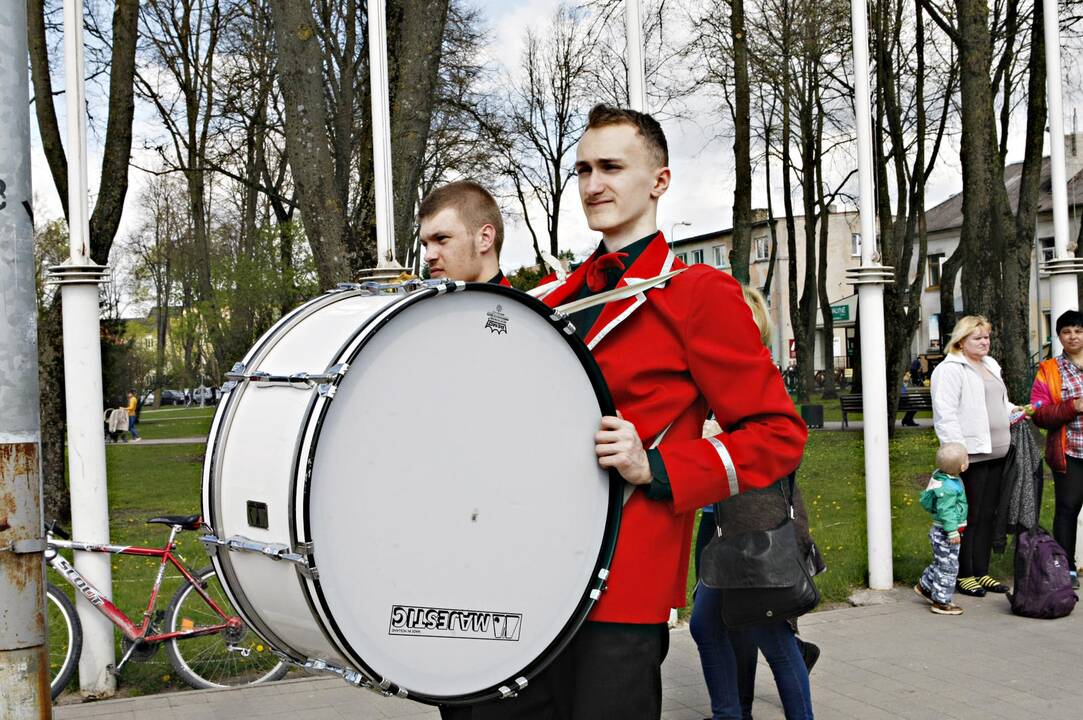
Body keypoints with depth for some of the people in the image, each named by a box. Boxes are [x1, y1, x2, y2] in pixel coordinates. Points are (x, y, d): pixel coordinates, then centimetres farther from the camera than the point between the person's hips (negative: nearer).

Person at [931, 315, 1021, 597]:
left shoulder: (990, 366, 19)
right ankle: (964, 574, 7)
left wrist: (1013, 409, 12)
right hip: (972, 455, -8)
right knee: (969, 516, -2)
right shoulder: (950, 370, -8)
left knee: (988, 515, 11)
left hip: (996, 452, 8)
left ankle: (981, 572, 19)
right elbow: (946, 414, -15)